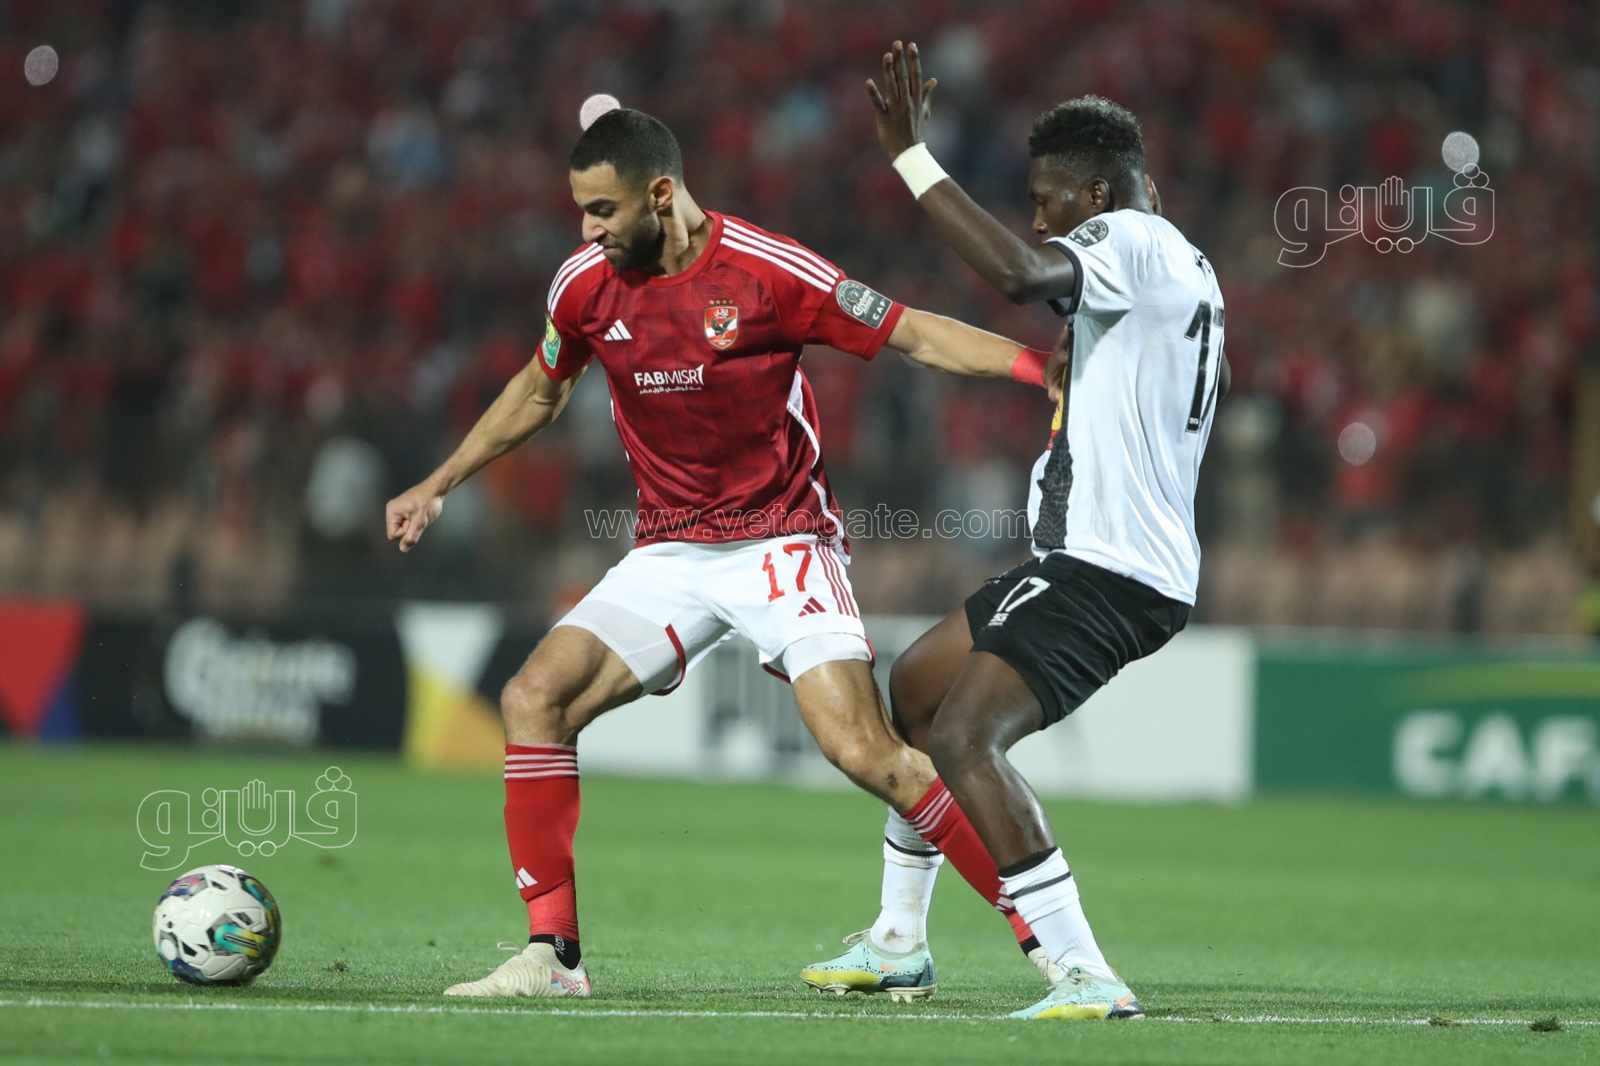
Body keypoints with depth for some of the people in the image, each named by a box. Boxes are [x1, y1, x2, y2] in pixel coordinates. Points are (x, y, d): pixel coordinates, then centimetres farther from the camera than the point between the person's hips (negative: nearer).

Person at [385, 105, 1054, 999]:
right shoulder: (586, 286, -1)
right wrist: (439, 486, 23)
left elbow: (917, 336, -9)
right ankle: (553, 954, -3)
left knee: (865, 751, -19)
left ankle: (1046, 938, -10)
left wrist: (1046, 366, -21)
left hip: (782, 544, -5)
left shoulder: (767, 272, -16)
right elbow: (540, 391, 20)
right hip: (669, 551, 5)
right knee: (534, 699, -11)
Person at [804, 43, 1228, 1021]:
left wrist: (911, 155, -28)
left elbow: (1016, 271, -32)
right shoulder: (1185, 265, 19)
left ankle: (1086, 978, -28)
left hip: (1109, 572, -11)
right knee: (914, 686, 23)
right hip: (1139, 561, 11)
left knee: (965, 736, -23)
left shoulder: (1129, 243, -13)